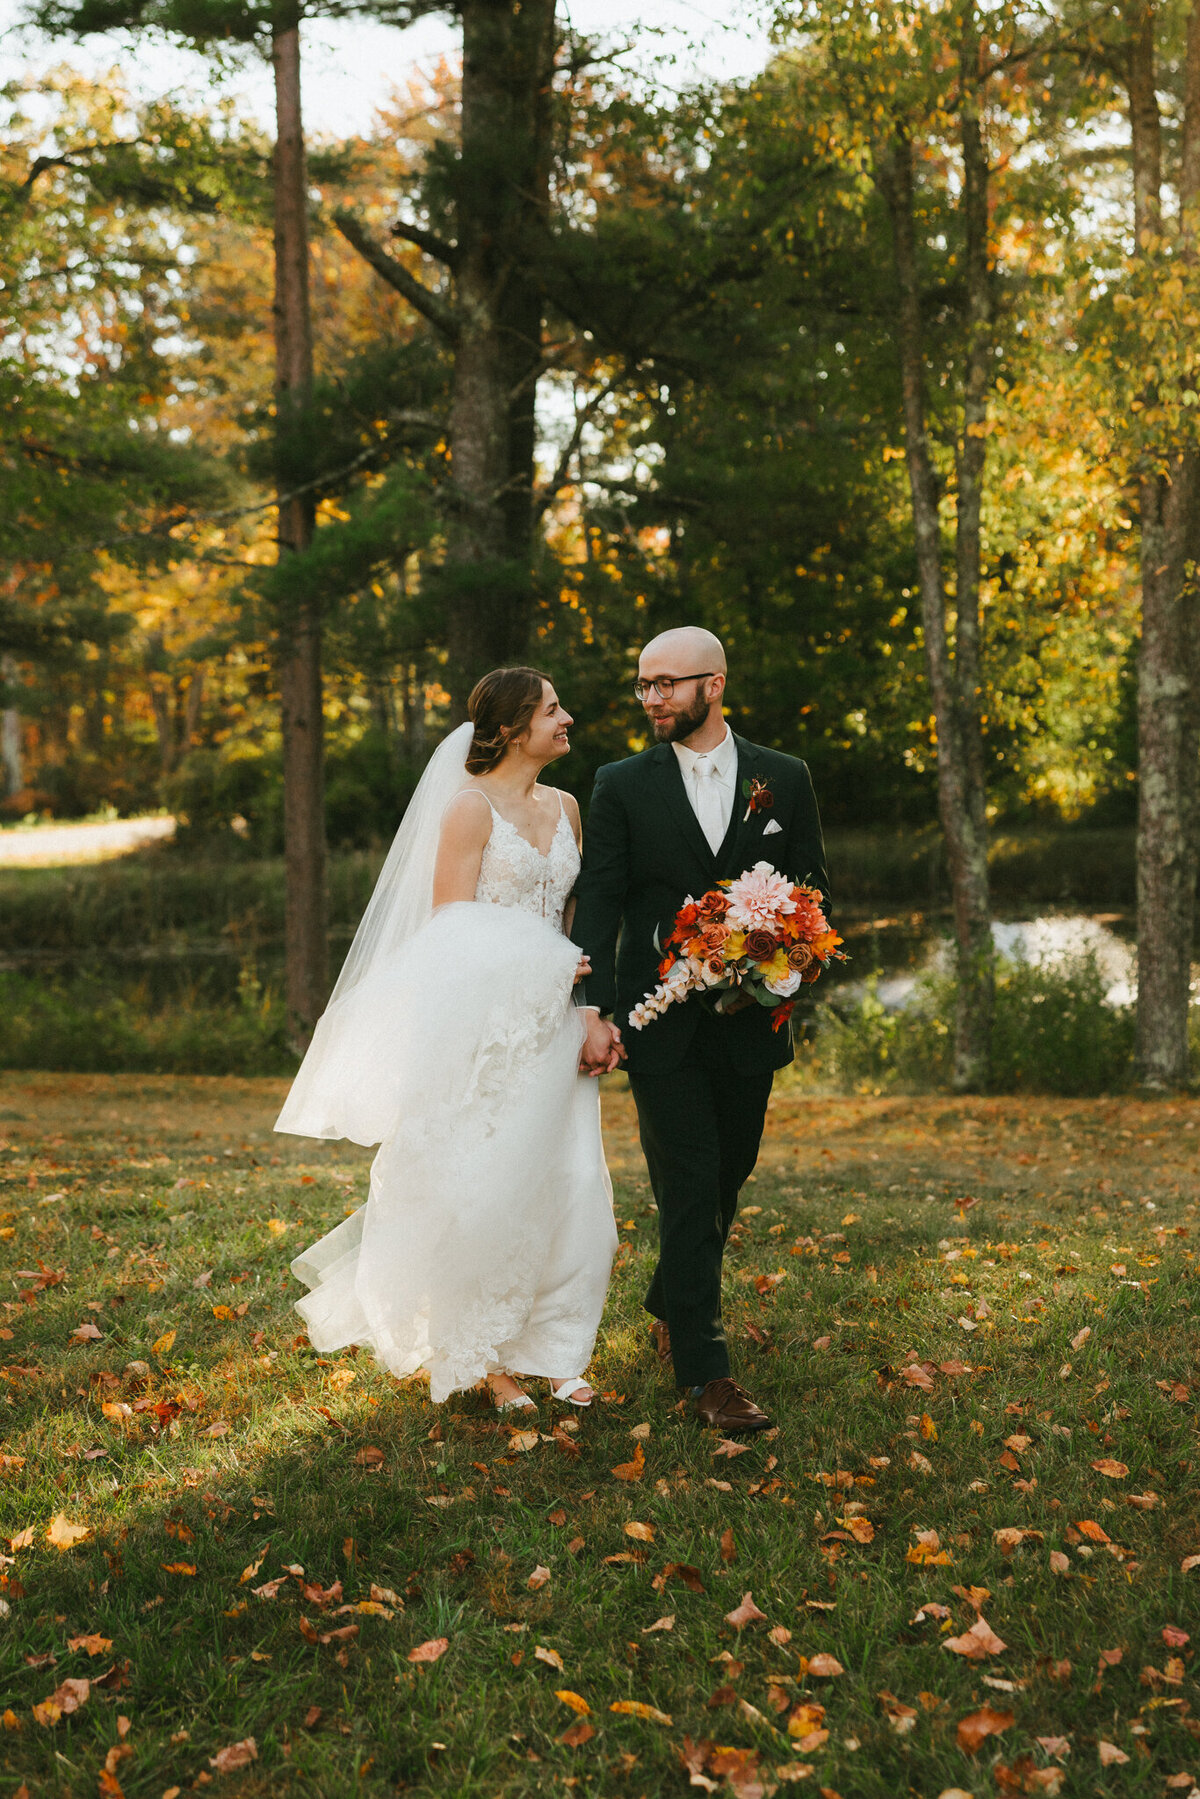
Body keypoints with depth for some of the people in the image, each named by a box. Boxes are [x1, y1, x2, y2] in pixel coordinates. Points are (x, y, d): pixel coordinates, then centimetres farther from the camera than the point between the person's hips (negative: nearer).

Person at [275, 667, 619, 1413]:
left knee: (567, 1183, 3)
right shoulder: (471, 807, -6)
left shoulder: (565, 808, 15)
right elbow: (451, 929, -9)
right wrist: (548, 969, -11)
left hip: (553, 1024, 7)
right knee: (485, 1184, -2)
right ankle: (485, 1358, 10)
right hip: (484, 1021, -6)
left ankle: (550, 1351, 14)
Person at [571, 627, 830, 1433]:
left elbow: (815, 889, 11)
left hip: (751, 1019, 3)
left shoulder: (785, 779, 6)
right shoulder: (623, 785, 1)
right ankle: (706, 1370, -2)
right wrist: (596, 1011, -11)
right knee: (690, 1190, -6)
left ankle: (669, 1311, 38)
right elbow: (597, 904, -2)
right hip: (661, 1023, -3)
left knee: (726, 1180, 14)